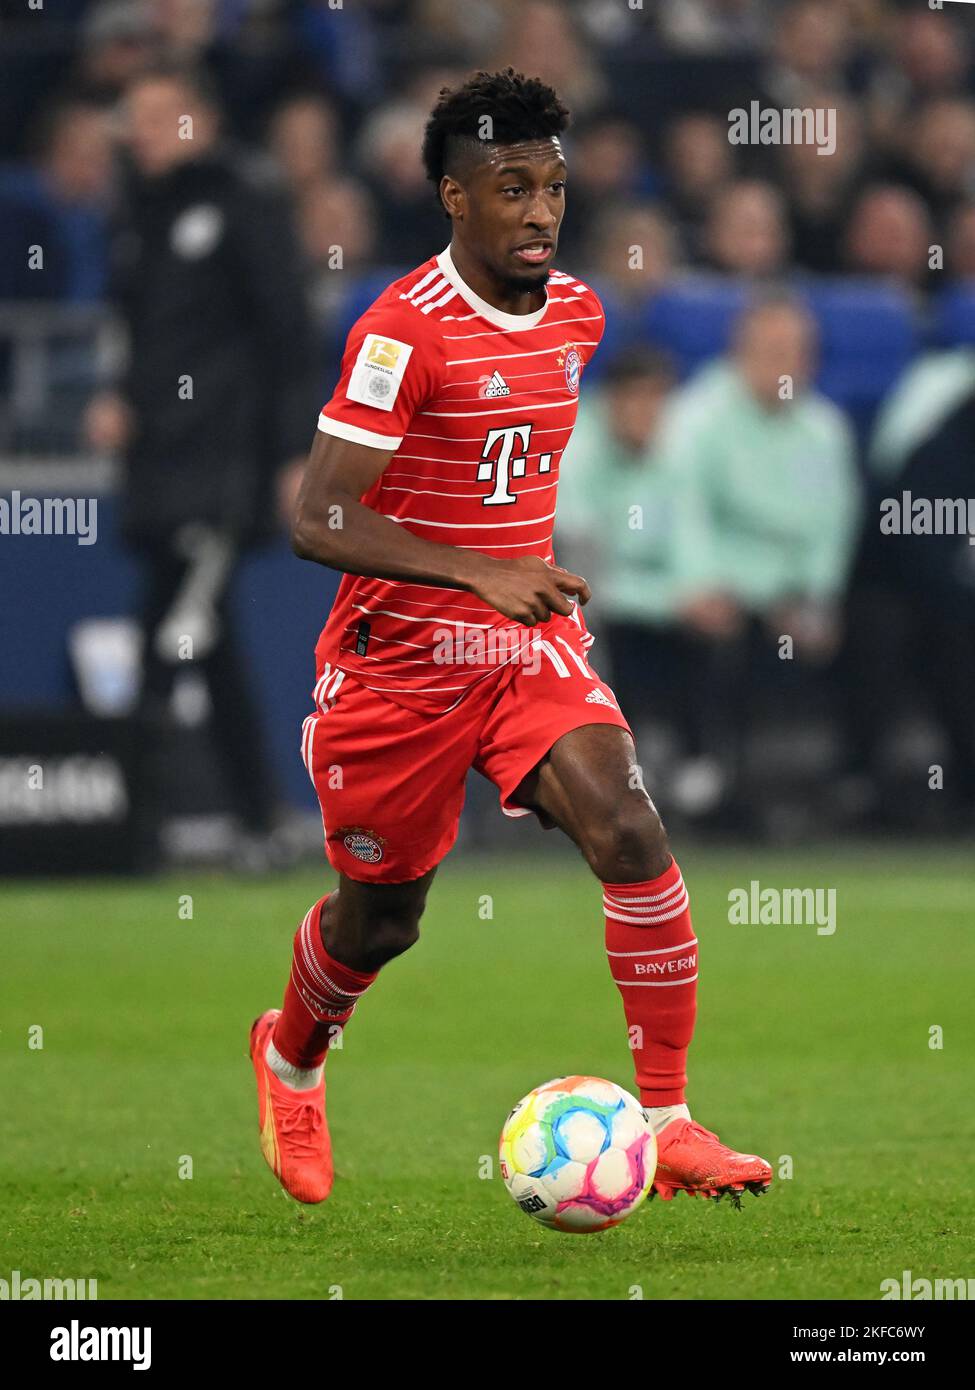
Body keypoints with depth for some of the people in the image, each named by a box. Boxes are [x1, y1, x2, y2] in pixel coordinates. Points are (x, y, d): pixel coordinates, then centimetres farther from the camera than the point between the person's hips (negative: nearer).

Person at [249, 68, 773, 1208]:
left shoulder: (576, 314, 3)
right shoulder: (403, 330, -20)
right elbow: (317, 520, -25)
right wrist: (482, 573, -34)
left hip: (529, 646, 4)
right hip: (396, 662, -4)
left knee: (630, 834, -20)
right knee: (380, 917, 11)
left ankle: (667, 1124, -16)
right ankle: (291, 1059, 45)